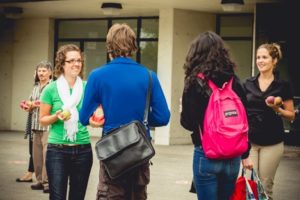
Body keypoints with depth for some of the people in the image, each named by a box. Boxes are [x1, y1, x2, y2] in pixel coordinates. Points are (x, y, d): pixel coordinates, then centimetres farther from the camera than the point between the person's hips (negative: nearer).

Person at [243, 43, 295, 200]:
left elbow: (291, 115, 2)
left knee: (265, 187, 4)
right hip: (249, 140, 2)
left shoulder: (283, 86, -1)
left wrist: (277, 109, -16)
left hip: (271, 143, -2)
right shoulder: (248, 84, 6)